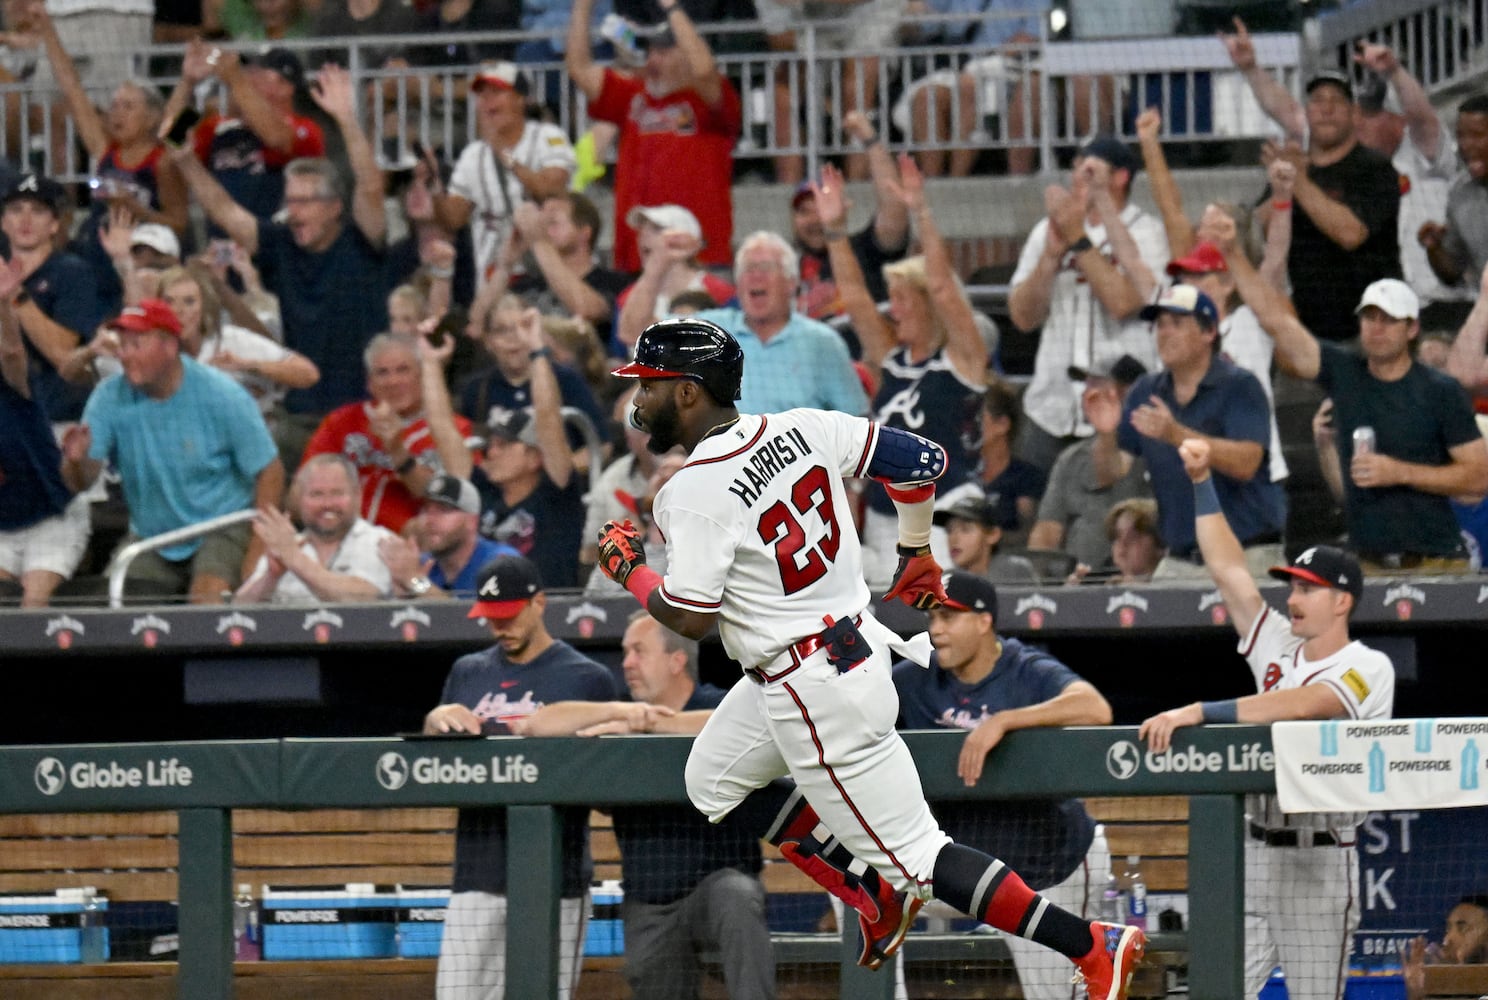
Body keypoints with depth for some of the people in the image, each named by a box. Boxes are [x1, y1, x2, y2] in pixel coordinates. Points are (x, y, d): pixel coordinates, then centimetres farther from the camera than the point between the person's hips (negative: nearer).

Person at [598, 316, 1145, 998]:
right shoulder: (798, 430, 0)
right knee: (713, 781, 25)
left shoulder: (694, 493, -21)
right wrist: (916, 552, 20)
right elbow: (922, 461, 4)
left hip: (818, 692, -9)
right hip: (854, 643, 9)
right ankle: (873, 899, 26)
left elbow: (689, 619, -20)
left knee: (913, 855, -3)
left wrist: (629, 569, -1)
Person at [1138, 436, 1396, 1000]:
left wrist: (1201, 712, -31)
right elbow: (1227, 568, 13)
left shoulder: (1369, 668, -7)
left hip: (1318, 865, -6)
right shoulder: (1277, 646, 13)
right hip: (1252, 852, 6)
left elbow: (1300, 705, -24)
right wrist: (1201, 483, 7)